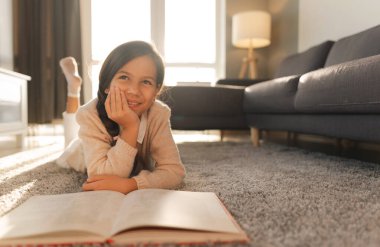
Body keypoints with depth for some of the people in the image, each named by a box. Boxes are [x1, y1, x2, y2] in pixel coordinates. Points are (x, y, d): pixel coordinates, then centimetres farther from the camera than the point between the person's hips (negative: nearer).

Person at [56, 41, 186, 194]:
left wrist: (129, 184, -55)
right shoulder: (91, 115, -41)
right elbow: (103, 177, -45)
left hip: (136, 168, 1)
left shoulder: (159, 114, -37)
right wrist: (130, 128, -54)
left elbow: (175, 171, -41)